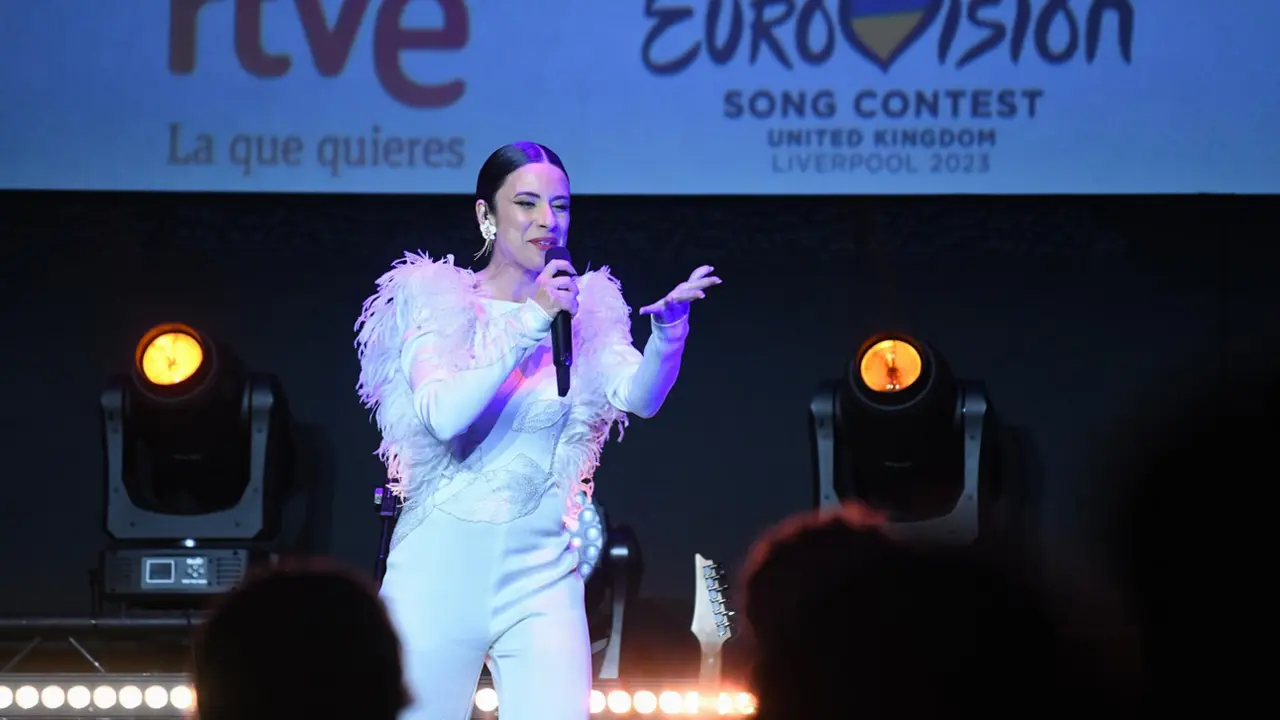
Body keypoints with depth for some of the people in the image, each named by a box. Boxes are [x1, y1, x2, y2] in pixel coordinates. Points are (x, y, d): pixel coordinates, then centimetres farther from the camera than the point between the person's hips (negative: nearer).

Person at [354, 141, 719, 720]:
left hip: (540, 578, 1)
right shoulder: (436, 300, 0)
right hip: (438, 569, -1)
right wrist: (530, 324, -22)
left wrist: (670, 326, -31)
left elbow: (640, 396, -12)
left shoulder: (583, 310, 6)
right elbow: (442, 415, -17)